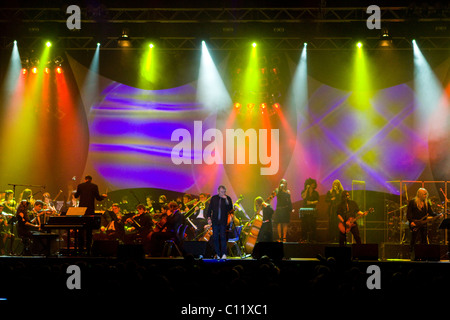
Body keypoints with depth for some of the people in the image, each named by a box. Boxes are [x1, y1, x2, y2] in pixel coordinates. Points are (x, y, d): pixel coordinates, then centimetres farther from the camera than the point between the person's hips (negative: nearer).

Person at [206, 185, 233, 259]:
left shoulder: (227, 198, 2)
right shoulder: (214, 198, 8)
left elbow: (230, 209, -8)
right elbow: (209, 208, 11)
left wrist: (226, 200, -19)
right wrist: (209, 218, 1)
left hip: (223, 221, -2)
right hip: (215, 221, 2)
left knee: (223, 237, -11)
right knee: (215, 238, 1)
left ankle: (224, 254, -12)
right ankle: (218, 254, 8)